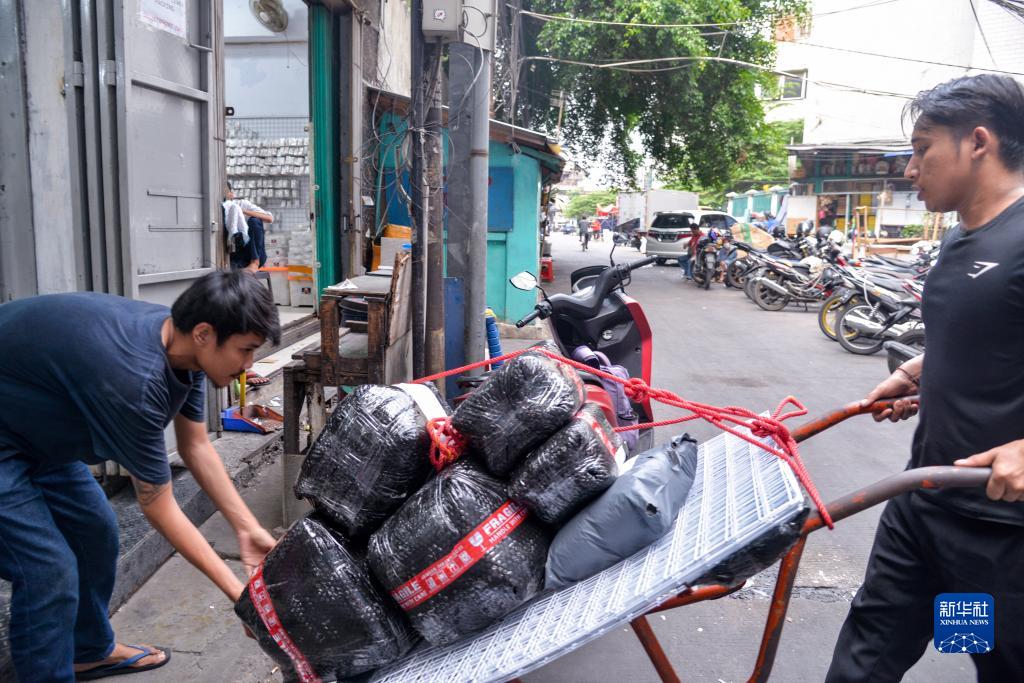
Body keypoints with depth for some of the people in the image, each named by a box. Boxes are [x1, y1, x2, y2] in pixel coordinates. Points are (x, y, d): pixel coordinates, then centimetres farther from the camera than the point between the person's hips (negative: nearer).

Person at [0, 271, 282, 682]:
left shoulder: (182, 345, -12)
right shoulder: (135, 377, -37)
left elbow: (196, 447, 0)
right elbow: (159, 510, -27)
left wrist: (247, 528, -6)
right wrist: (238, 594, -21)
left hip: (38, 428, 9)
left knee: (97, 532, 15)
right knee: (50, 571, -12)